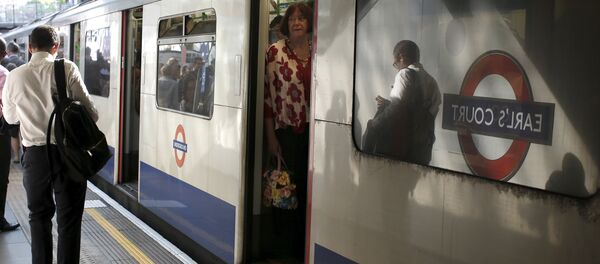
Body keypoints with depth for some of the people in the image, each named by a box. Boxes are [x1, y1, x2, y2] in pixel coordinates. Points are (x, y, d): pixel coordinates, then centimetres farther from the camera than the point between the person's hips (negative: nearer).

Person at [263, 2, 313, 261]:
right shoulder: (276, 51, -3)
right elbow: (267, 95, -4)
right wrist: (270, 137, -6)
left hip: (314, 130, 3)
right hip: (287, 130, -3)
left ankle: (306, 246, 19)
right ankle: (288, 248, 19)